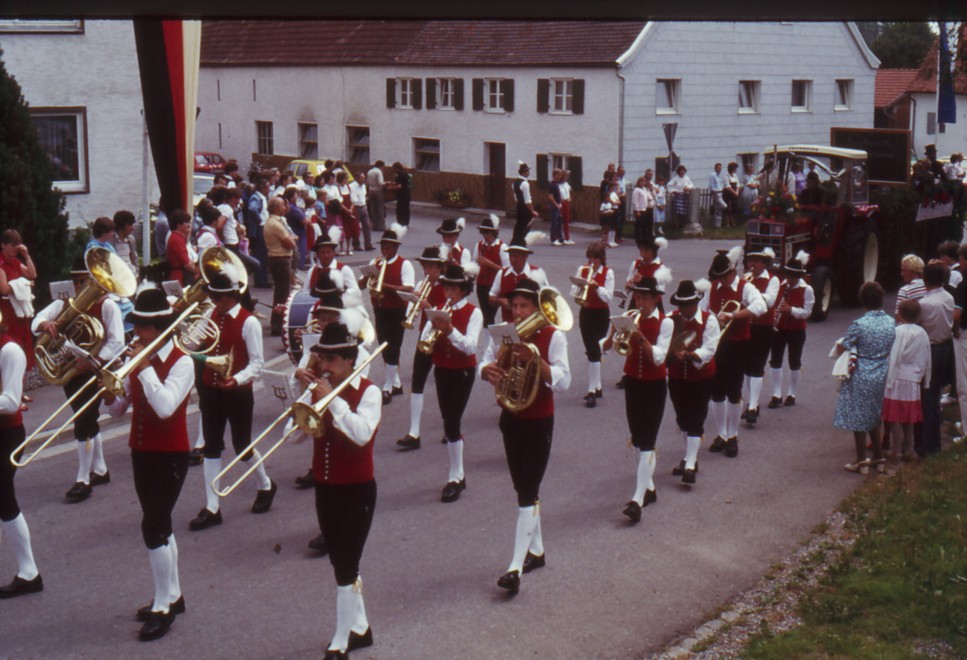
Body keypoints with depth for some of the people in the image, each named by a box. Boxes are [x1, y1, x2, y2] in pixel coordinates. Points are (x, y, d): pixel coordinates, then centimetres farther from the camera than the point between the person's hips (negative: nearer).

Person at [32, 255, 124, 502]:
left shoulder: (107, 306, -9)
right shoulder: (65, 305, 6)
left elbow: (117, 343, -17)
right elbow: (36, 322, -8)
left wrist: (92, 361, -29)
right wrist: (45, 324, -32)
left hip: (95, 372, -6)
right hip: (71, 371, 6)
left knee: (83, 422, -11)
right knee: (88, 421, 17)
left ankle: (83, 480, -3)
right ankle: (100, 470, 31)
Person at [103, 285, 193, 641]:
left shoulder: (181, 362, -14)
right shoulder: (136, 357, 4)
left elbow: (165, 407, -29)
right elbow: (119, 409, 6)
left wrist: (145, 368, -27)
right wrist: (109, 394, -15)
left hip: (170, 455, -7)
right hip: (142, 451, 7)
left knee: (153, 526, -11)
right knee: (159, 524, 16)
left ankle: (163, 607, 0)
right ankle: (172, 595, 29)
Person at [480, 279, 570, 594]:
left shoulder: (553, 337, -12)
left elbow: (563, 382, -19)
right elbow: (484, 365, 1)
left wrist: (535, 359, -33)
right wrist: (488, 370, -23)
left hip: (539, 422, -5)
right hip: (511, 419, 5)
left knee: (528, 492, -9)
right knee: (523, 488, 15)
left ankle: (516, 568, -11)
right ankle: (536, 551, 31)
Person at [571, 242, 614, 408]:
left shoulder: (608, 273, -6)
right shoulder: (582, 270, 4)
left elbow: (608, 297, -13)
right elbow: (574, 293, 1)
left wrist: (595, 285, -26)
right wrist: (580, 286, -18)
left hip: (601, 315, -4)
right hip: (585, 313, 4)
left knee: (593, 350, -12)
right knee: (591, 350, 10)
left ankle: (592, 391, -10)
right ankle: (597, 387, 22)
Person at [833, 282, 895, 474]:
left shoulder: (859, 325, -19)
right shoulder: (891, 323, -2)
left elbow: (841, 348, -13)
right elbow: (891, 348, 10)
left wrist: (840, 343, 9)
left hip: (861, 378, -6)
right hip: (882, 376, 6)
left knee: (858, 418, 7)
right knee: (874, 416, 21)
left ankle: (861, 461, 12)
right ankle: (878, 456, 27)